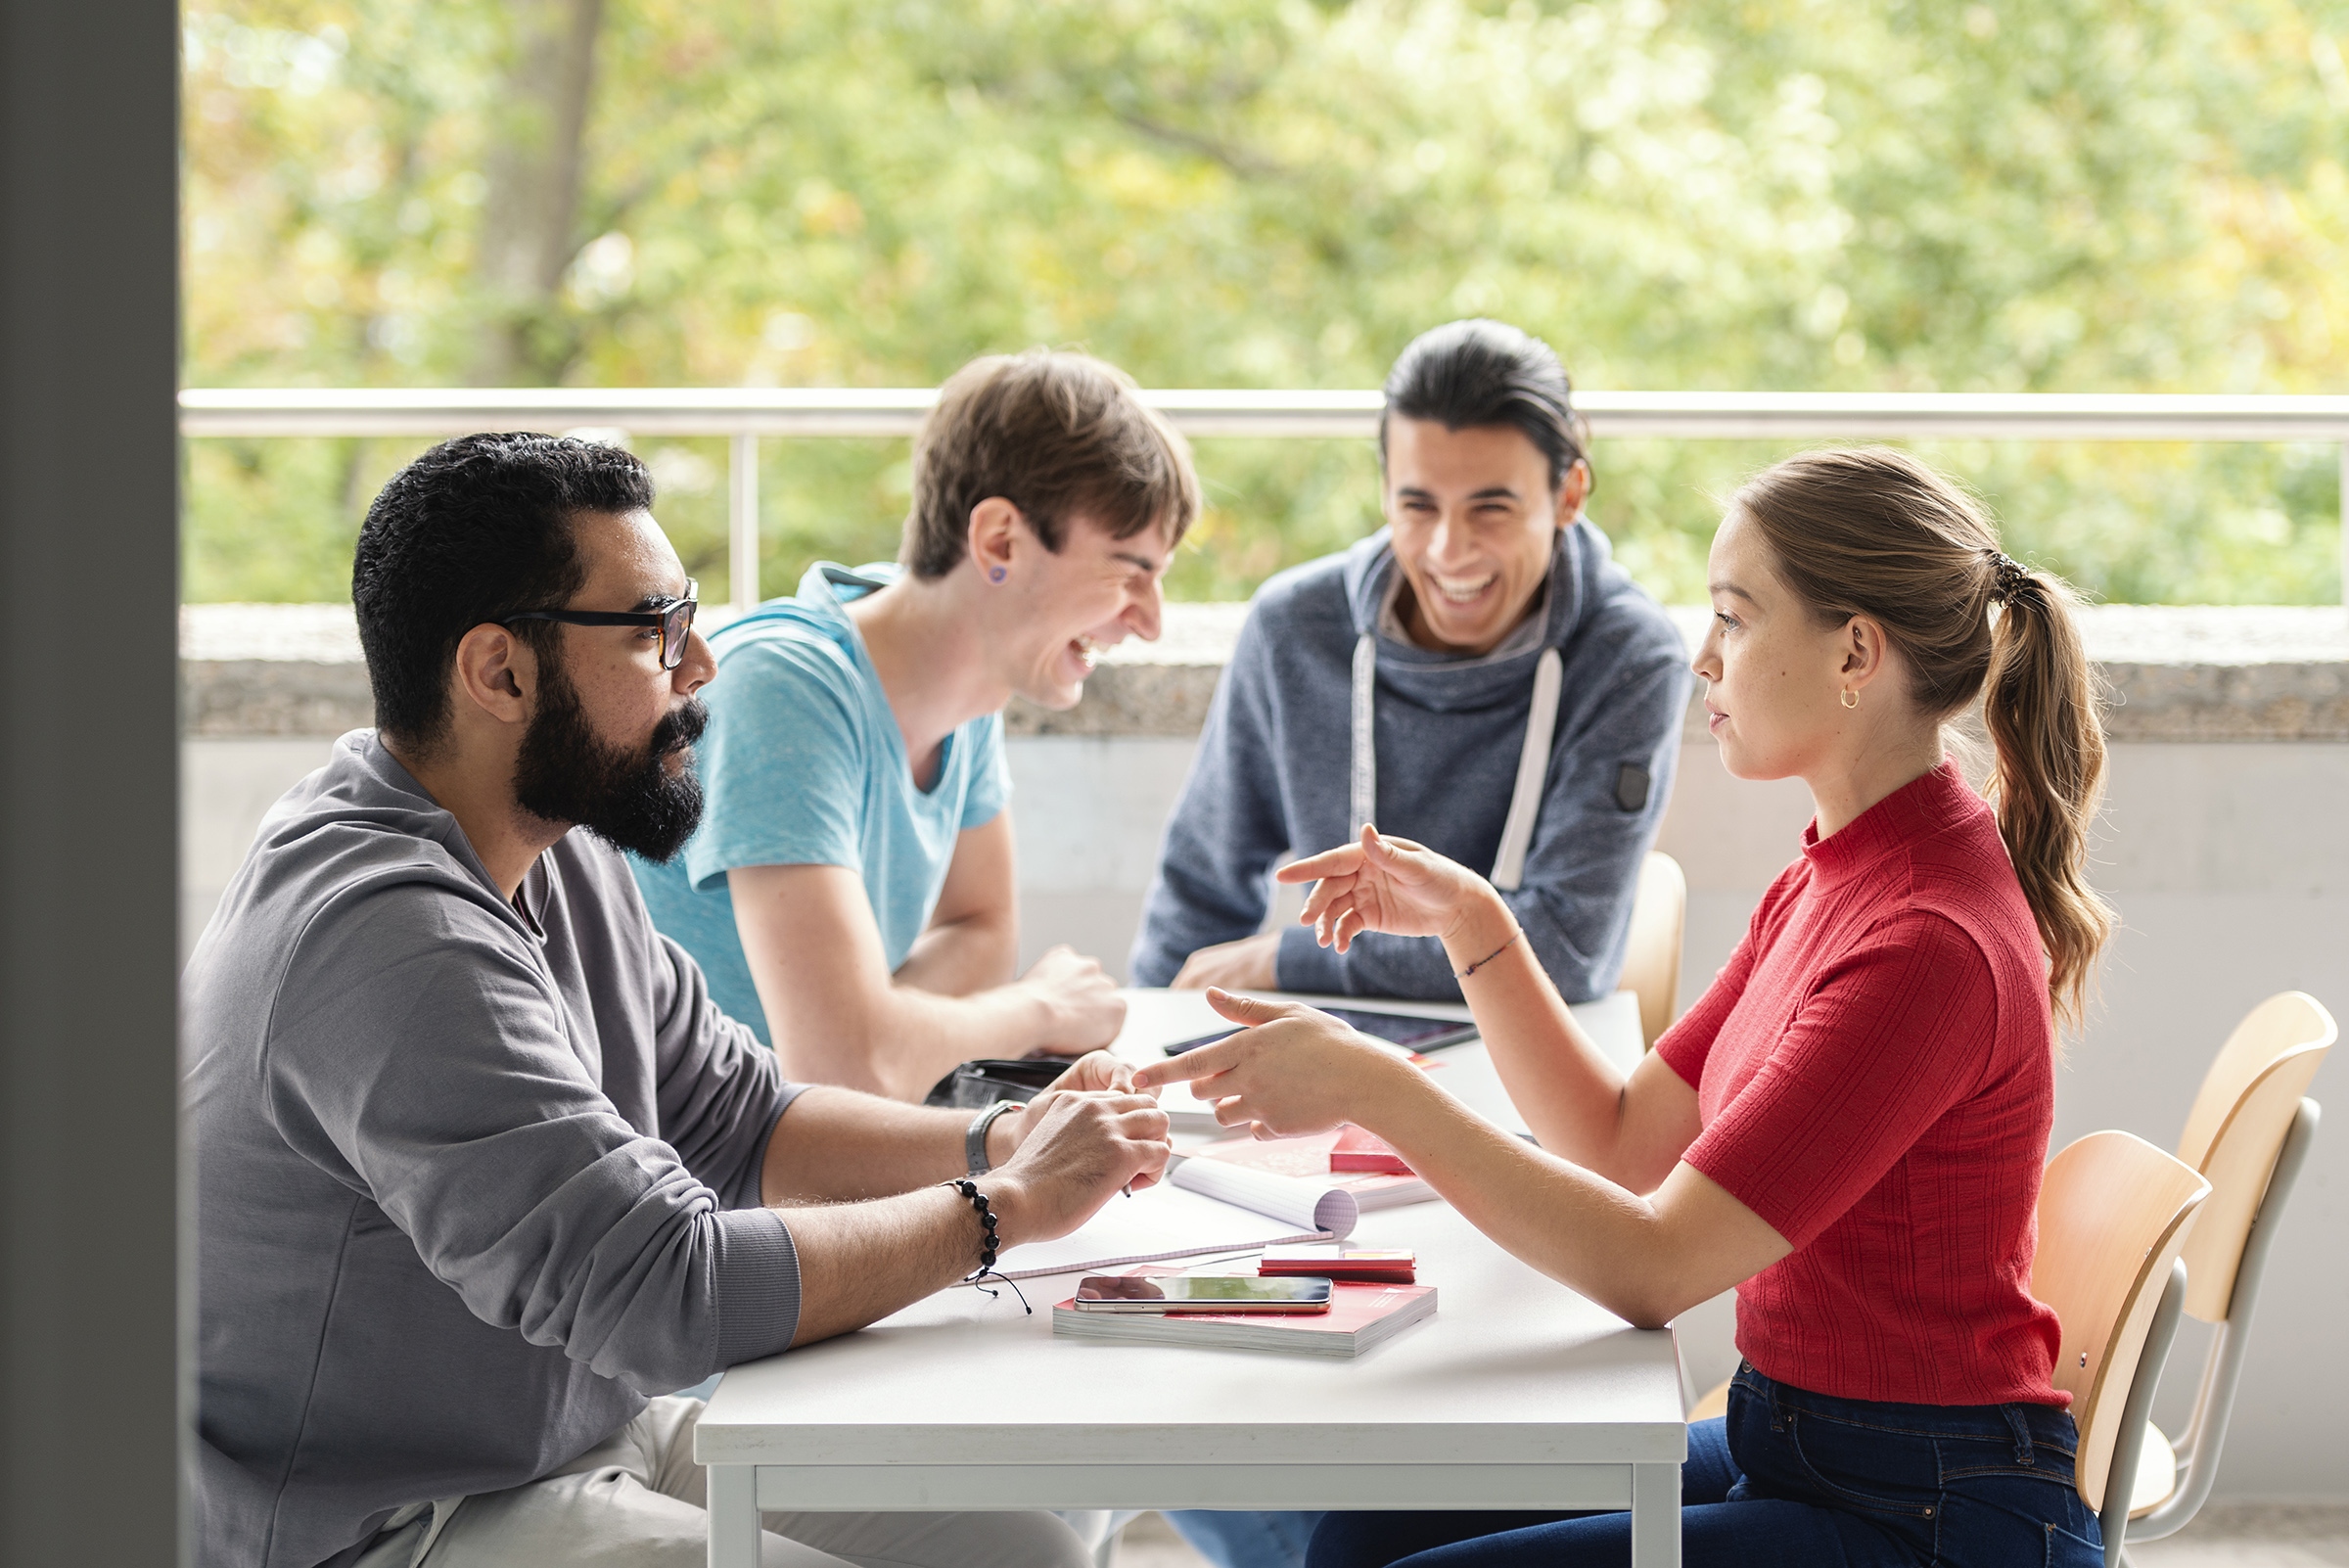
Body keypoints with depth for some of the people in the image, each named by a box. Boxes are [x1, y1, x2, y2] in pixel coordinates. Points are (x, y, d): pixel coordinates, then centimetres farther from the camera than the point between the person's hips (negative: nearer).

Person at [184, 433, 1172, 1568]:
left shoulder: (554, 855, 6)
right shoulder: (394, 944, -26)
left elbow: (733, 1122, 14)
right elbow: (671, 1291, -28)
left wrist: (998, 1142, -1)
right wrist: (1007, 1207, -18)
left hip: (596, 1430, 10)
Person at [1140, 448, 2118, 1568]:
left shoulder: (1929, 944, -23)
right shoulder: (1834, 877, 10)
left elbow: (1652, 1268, -24)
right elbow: (1621, 1143, 13)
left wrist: (1373, 1089, -24)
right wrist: (1471, 924, 3)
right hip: (1790, 1445, 9)